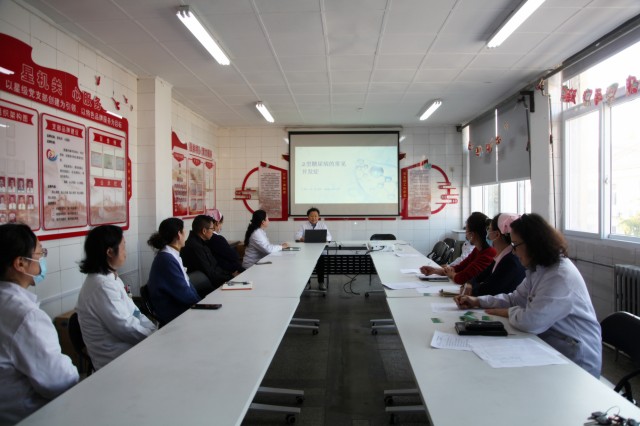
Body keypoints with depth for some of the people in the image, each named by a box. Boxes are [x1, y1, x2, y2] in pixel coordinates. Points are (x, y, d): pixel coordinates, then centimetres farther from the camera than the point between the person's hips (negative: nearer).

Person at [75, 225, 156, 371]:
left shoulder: (109, 278, 9)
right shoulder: (102, 285, -21)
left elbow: (133, 313, 9)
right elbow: (125, 328, -22)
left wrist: (156, 330, -2)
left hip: (125, 347, 8)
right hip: (117, 360, -8)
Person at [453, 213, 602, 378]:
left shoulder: (561, 277, -27)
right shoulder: (539, 268, 5)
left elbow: (530, 322, -33)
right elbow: (516, 298, 11)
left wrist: (508, 312, -11)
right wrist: (477, 301, 3)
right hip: (551, 347, 8)